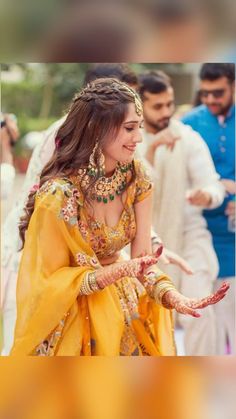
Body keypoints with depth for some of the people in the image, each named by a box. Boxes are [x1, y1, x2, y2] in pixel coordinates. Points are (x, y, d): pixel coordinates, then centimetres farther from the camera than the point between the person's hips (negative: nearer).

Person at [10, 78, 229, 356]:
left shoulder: (136, 177, -8)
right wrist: (117, 271, -30)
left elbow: (142, 257, -7)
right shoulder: (58, 195, -26)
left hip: (124, 308, 5)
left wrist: (172, 296, -26)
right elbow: (50, 283, -19)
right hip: (73, 320, -5)